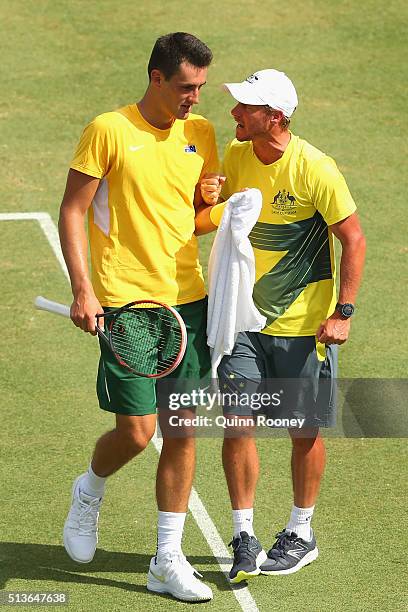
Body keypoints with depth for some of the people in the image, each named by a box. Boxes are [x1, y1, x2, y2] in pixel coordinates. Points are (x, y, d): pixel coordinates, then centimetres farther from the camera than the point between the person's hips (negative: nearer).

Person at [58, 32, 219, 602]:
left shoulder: (201, 134, 9)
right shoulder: (109, 130, -6)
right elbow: (73, 211, -5)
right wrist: (83, 290, -12)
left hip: (188, 300, 5)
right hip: (125, 303, -5)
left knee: (182, 430, 4)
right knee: (136, 431, -7)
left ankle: (168, 561, 12)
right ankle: (89, 491, 26)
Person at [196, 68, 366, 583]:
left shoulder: (316, 170, -17)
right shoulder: (235, 156, 0)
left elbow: (353, 240, -11)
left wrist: (342, 313, -16)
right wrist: (209, 202, -5)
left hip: (303, 323, -4)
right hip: (244, 315, 4)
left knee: (304, 431, 7)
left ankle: (300, 535, 25)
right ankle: (244, 539, 6)